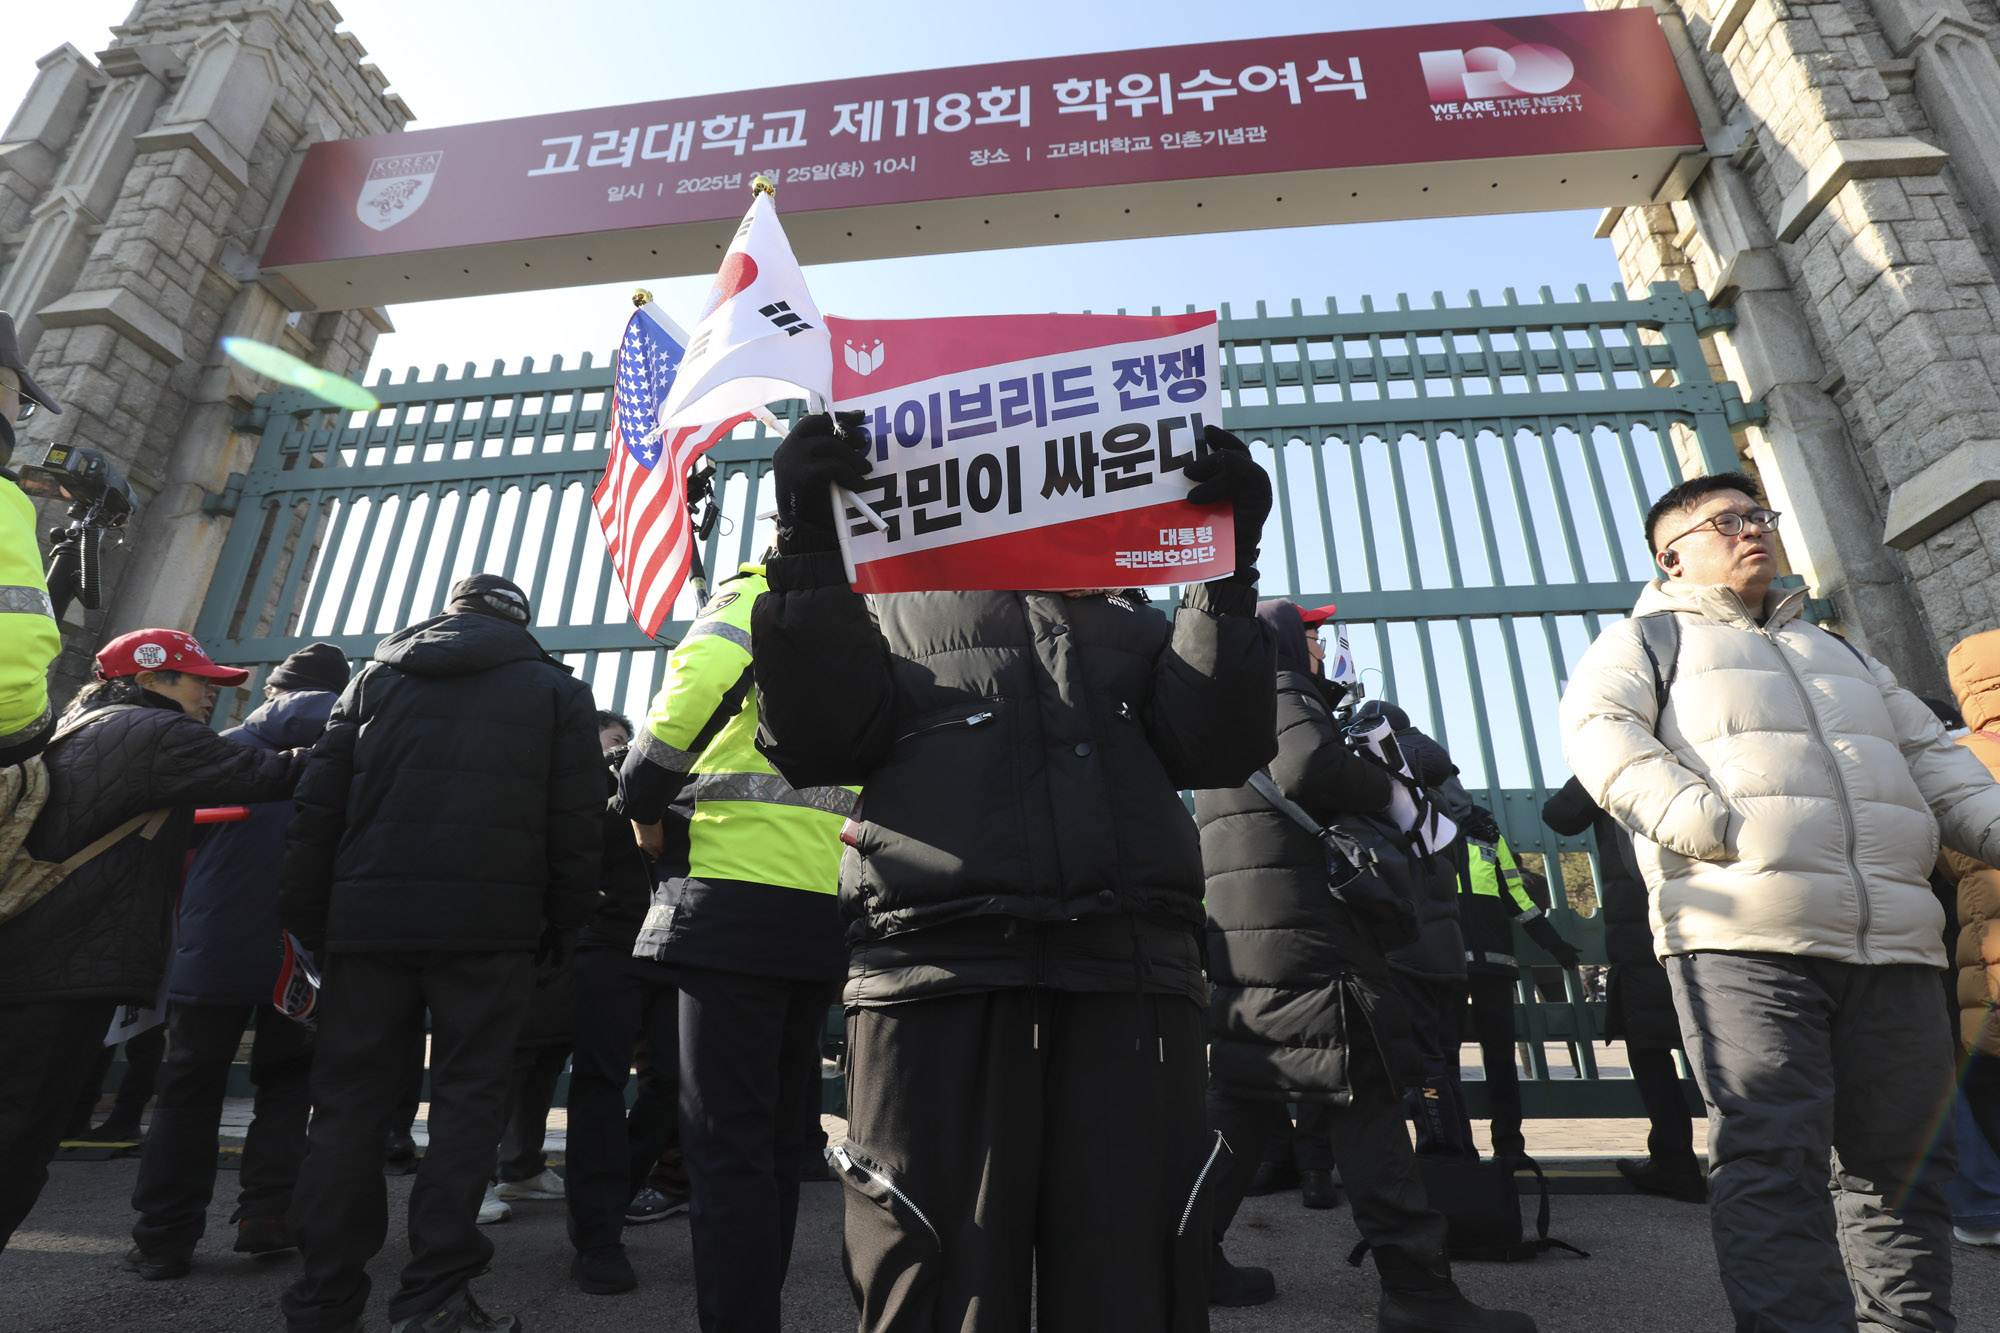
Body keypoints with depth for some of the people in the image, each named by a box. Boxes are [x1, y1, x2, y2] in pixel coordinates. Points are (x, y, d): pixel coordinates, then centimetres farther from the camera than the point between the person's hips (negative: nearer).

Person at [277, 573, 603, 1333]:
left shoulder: (377, 678, 14)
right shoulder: (556, 690, 7)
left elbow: (316, 808, 9)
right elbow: (575, 826, 0)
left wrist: (307, 919, 15)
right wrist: (559, 927, 8)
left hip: (367, 920, 3)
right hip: (488, 927, -2)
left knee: (350, 1105, 12)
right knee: (467, 1100, 5)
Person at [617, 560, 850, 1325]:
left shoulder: (755, 597, 2)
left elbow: (695, 685, -18)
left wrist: (645, 805, -3)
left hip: (738, 904, -7)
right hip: (828, 913, 7)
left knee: (725, 1144, -1)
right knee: (778, 1141, 16)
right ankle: (759, 1303, 26)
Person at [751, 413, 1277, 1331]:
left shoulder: (1131, 620, 25)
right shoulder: (898, 607, 22)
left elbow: (1218, 748, 9)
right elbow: (819, 741, 5)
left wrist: (1228, 570, 0)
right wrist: (809, 553, -4)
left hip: (1130, 979, 2)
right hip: (937, 970, -1)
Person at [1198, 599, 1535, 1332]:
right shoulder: (1281, 695, -4)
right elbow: (1308, 766, -24)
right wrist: (1382, 786, -7)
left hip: (1233, 944, 9)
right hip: (1301, 940, -9)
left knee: (1237, 1102, 13)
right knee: (1367, 1106, -3)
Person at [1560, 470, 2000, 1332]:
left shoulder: (1841, 655, 33)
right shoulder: (1648, 640, 12)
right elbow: (1597, 729, -5)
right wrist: (1703, 822, -18)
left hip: (1891, 937, 6)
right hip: (1744, 933, -6)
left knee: (1904, 1160, 7)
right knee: (1774, 1152, -11)